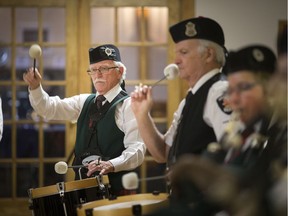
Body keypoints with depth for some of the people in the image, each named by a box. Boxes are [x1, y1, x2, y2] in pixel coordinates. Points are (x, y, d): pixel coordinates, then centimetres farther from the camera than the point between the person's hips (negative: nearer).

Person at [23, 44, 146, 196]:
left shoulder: (128, 105, -4)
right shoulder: (84, 102, 17)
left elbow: (136, 150, -15)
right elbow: (50, 108, 5)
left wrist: (111, 164, -31)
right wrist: (35, 87, -13)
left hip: (116, 189, -5)